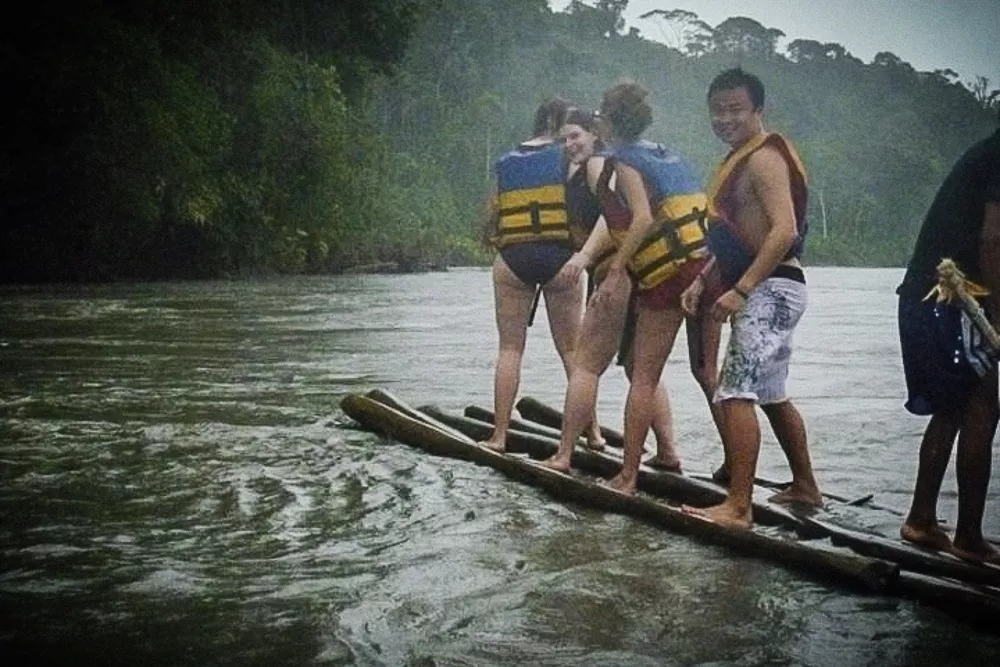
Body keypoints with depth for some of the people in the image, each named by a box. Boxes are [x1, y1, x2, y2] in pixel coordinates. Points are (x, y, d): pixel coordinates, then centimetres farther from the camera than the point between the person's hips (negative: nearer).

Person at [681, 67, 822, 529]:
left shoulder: (764, 157, -14)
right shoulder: (738, 162, 18)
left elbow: (784, 230, -25)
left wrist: (740, 290, -28)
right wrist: (703, 281, 14)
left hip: (770, 288, -11)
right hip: (763, 291, 11)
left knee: (736, 392, -16)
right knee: (770, 394, 20)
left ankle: (738, 507, -18)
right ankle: (804, 487, 32)